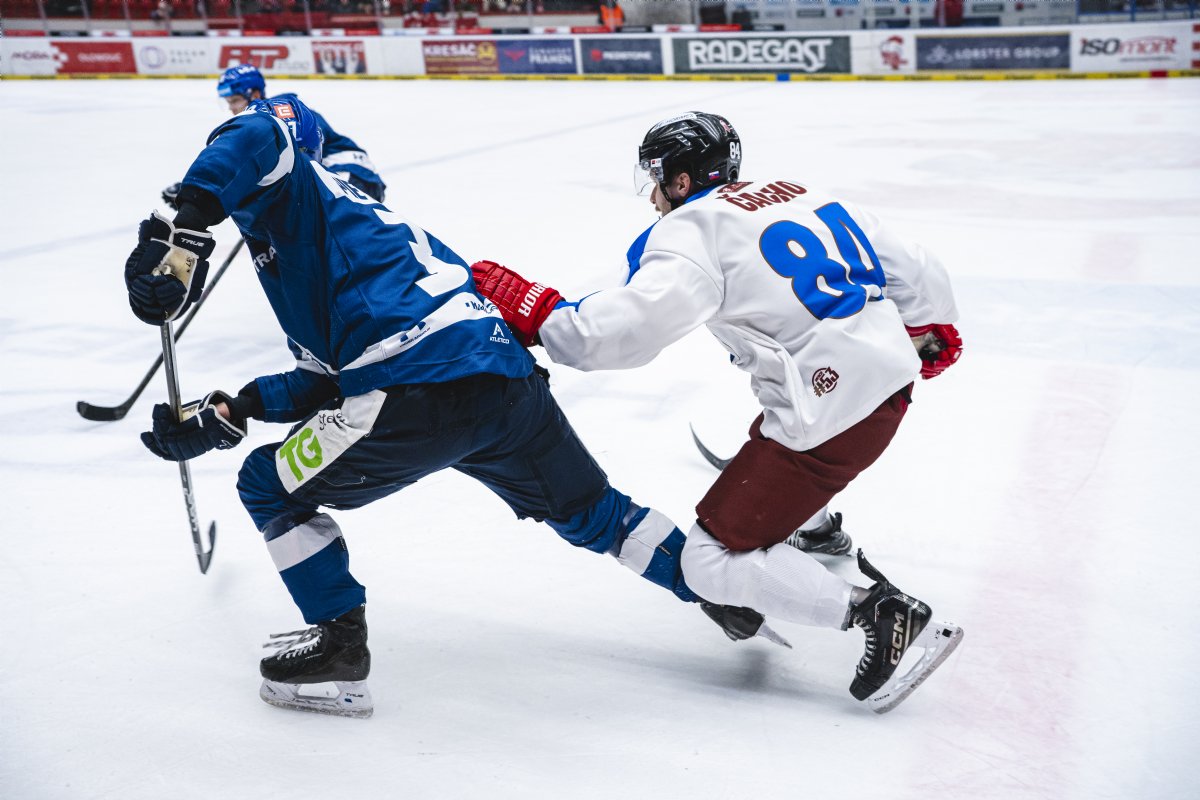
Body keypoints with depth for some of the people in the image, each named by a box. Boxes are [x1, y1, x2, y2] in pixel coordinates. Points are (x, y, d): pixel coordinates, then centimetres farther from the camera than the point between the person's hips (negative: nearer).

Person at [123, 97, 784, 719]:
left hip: (420, 394, -9)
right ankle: (727, 596, 33)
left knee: (270, 487, 13)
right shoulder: (349, 216, 36)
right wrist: (228, 412, 28)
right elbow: (331, 377, 32)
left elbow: (256, 137, -14)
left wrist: (183, 229, -19)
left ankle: (339, 646, 16)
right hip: (510, 381, 9)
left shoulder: (288, 189, 12)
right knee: (590, 512, 28)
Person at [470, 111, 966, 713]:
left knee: (715, 561, -2)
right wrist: (933, 332, 37)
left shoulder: (694, 228, -8)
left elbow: (626, 329, -24)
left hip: (830, 413, -9)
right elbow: (912, 268, 19)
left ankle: (886, 615, -6)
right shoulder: (805, 196, 14)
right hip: (888, 376, 9)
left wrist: (530, 310, -11)